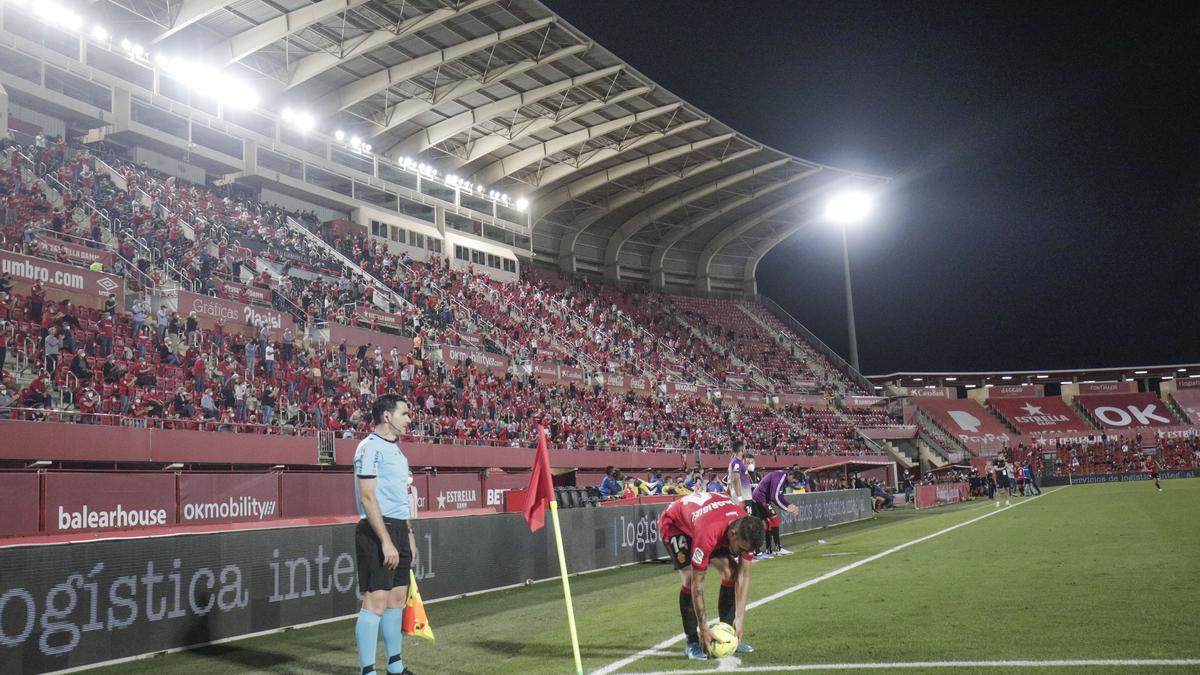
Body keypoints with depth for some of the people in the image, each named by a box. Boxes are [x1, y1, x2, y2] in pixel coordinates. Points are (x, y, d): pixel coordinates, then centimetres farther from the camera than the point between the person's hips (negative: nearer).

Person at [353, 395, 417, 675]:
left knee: (397, 598, 14)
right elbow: (368, 499, -18)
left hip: (399, 530, 9)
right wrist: (386, 541, -22)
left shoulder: (395, 449, 16)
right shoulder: (370, 447, -12)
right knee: (376, 601, -9)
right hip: (377, 530, -9)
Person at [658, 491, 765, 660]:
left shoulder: (746, 529, -26)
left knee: (731, 572, -8)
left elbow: (743, 576, -16)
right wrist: (704, 629, -32)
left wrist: (740, 619, -19)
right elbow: (697, 584, -36)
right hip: (674, 523, -6)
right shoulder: (708, 534, -44)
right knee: (690, 579, -23)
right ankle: (692, 642, -8)